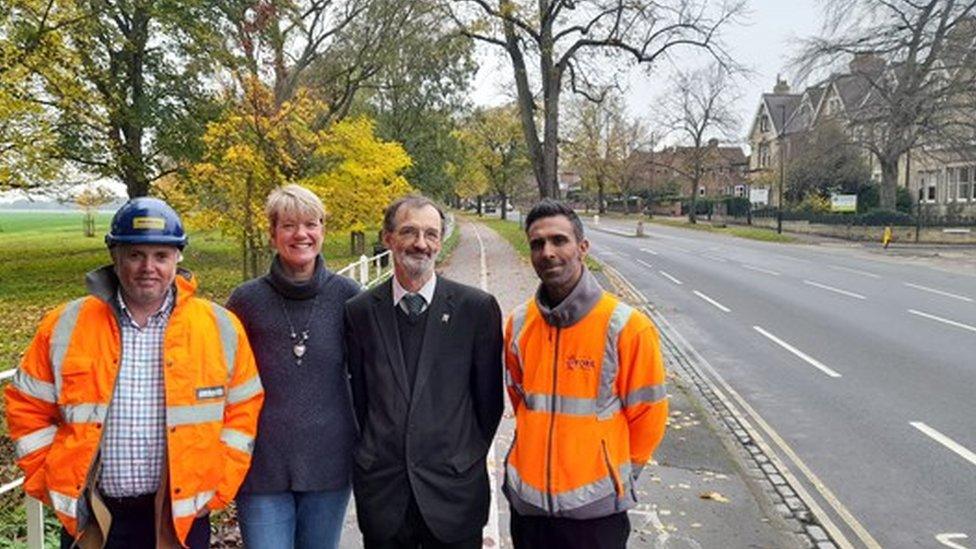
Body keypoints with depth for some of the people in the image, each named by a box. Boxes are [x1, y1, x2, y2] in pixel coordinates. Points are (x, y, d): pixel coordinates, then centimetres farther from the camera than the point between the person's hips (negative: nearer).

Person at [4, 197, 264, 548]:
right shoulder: (65, 326, -2)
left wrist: (218, 487, -3)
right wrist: (50, 484, 0)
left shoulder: (221, 327, -4)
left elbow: (245, 410, 1)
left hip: (181, 517, 0)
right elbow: (27, 408, 6)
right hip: (90, 520, 1)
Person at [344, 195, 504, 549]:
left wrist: (466, 458, 6)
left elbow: (489, 397, 1)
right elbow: (359, 396, 7)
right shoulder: (359, 311, -1)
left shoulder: (477, 307, -5)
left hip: (453, 490, -1)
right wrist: (377, 455, 9)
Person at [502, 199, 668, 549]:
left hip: (595, 508, -3)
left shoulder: (627, 327, -14)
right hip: (527, 498, 4)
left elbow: (648, 415, -5)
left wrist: (617, 473, 4)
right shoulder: (518, 323, -2)